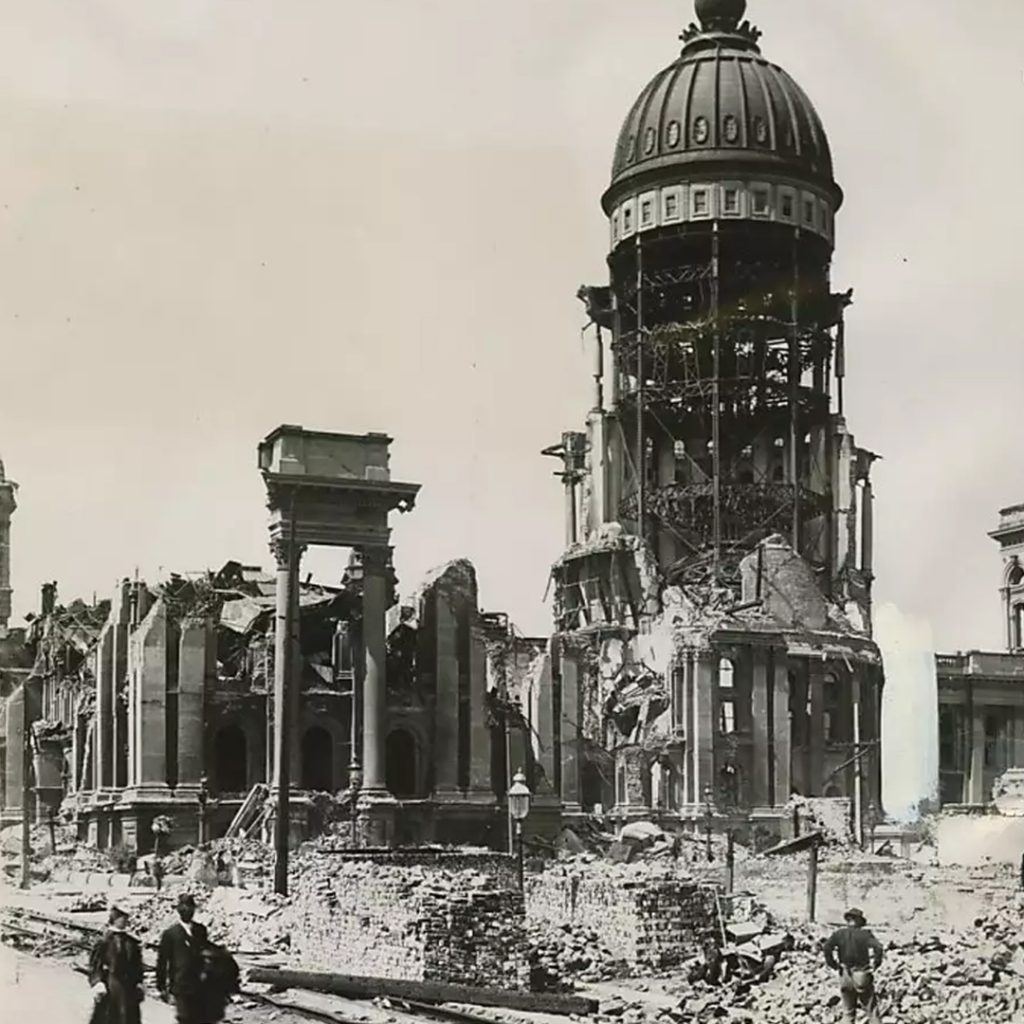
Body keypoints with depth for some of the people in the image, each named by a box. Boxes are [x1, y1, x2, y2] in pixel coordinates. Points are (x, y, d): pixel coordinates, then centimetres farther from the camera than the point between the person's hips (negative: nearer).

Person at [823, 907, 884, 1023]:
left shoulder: (839, 933, 2)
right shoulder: (865, 933, -4)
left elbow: (827, 948, -10)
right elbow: (878, 948, -18)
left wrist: (834, 966, -1)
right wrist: (874, 965, -6)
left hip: (845, 975, 2)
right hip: (862, 975, -2)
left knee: (849, 1012, 13)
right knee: (871, 1009, 5)